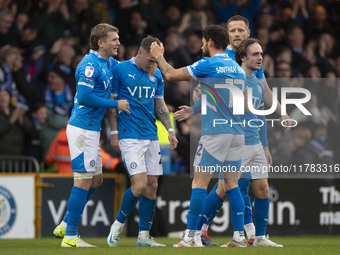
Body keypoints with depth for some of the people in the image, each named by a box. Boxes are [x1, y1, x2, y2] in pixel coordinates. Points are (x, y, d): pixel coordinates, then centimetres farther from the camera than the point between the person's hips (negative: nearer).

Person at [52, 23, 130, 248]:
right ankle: (70, 236, -5)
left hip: (91, 128, 10)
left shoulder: (109, 62, 12)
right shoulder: (90, 65, -17)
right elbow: (84, 97, -23)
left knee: (96, 179, 15)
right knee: (84, 181, -8)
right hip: (83, 127, -10)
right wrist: (115, 104, -17)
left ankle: (65, 226, 21)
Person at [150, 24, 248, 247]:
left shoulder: (208, 64, -6)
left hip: (215, 132, -7)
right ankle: (239, 235, 4)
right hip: (237, 132, 7)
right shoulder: (238, 68, 15)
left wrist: (159, 56, 17)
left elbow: (170, 75, -2)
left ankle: (192, 236, -5)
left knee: (199, 183, -3)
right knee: (232, 183, 9)